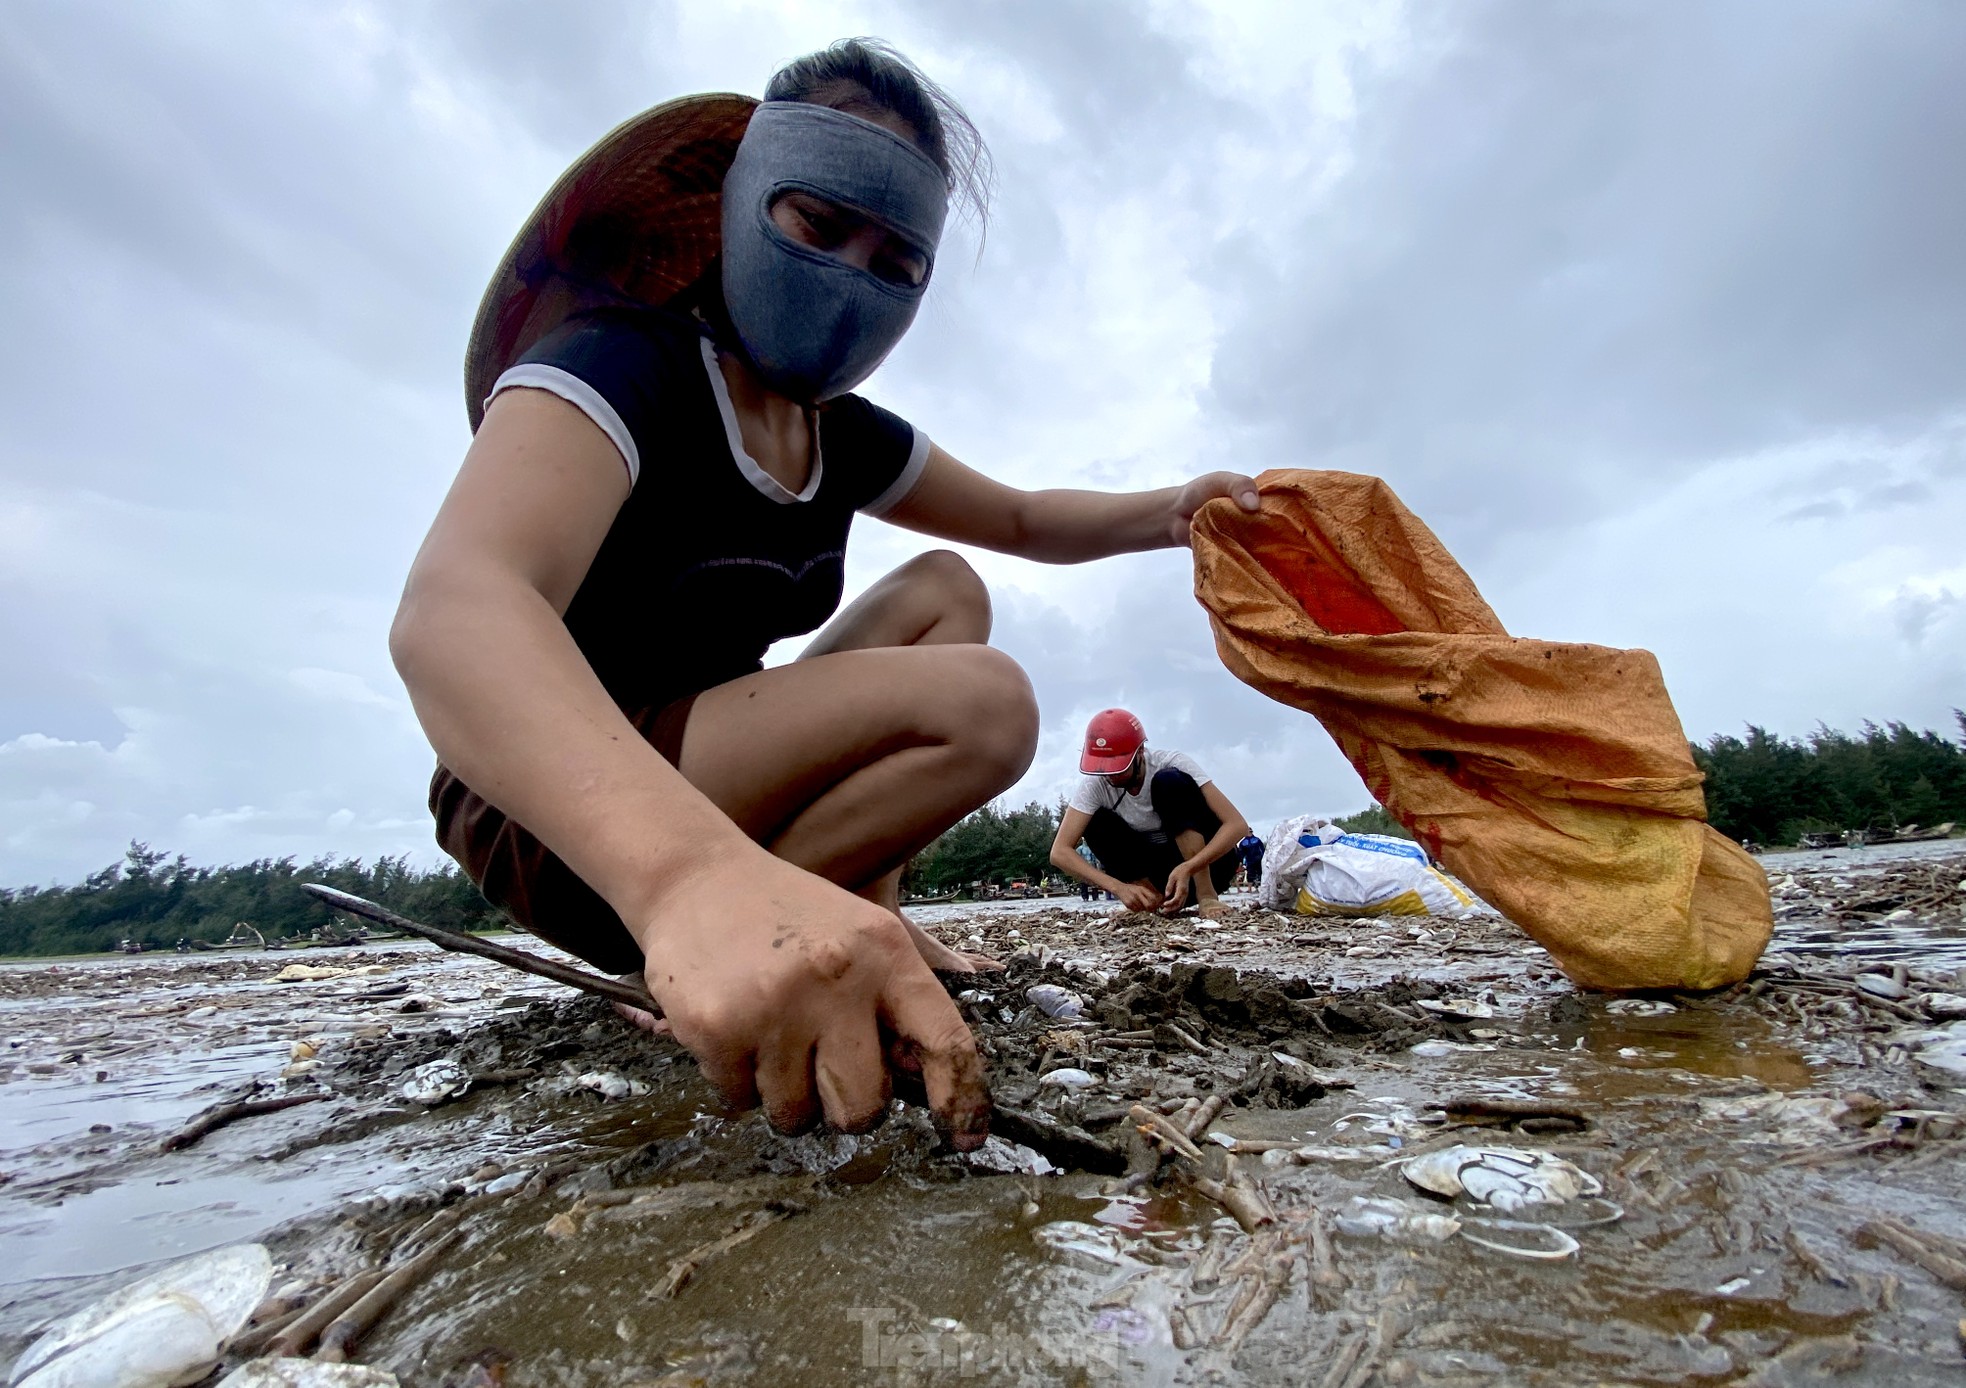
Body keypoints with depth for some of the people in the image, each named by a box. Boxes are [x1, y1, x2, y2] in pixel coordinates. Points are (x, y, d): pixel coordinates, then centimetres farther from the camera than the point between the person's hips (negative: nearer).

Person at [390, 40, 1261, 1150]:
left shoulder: (845, 439, 5)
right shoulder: (621, 363, -18)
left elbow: (1021, 522, 17)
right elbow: (454, 611, -38)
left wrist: (1165, 513, -1)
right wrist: (691, 879, -57)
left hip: (708, 791, 8)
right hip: (554, 819, -8)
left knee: (945, 591, 6)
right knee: (981, 706, -23)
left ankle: (854, 936, -4)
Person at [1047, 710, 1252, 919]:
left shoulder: (1173, 763, -22)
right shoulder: (1093, 782, -17)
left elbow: (1237, 824, -27)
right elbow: (1060, 852, -24)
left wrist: (1187, 869, -41)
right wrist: (1119, 887, -37)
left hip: (1206, 860, -3)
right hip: (1158, 872, 3)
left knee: (1170, 782, -28)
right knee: (1094, 823, -21)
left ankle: (1206, 894, -23)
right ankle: (1159, 899, -14)